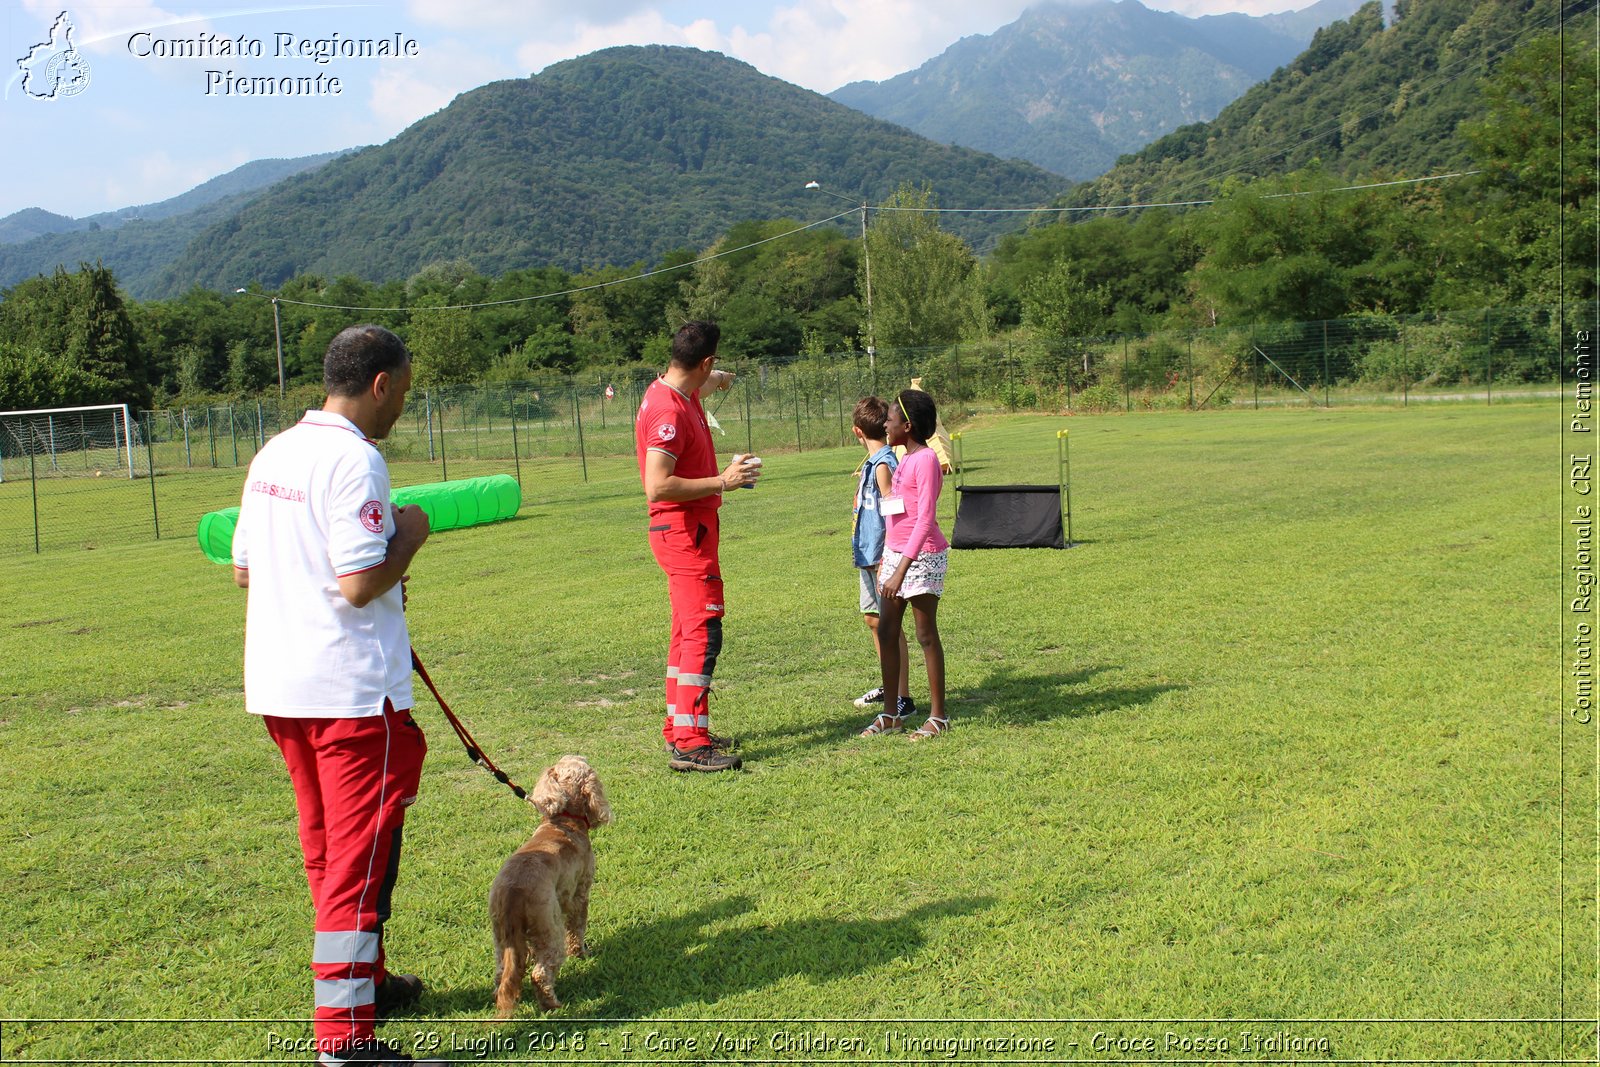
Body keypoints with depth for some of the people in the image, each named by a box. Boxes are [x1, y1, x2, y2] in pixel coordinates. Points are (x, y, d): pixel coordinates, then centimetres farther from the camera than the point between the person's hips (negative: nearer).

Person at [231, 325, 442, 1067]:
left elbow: (243, 568, 15)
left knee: (327, 846, 21)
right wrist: (409, 535, -7)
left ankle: (358, 976, 37)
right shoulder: (354, 461, -17)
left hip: (277, 684, 9)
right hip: (351, 686, -9)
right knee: (361, 855, -1)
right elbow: (361, 585, -23)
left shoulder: (273, 455, 10)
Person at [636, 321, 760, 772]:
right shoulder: (668, 413, -22)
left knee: (689, 631, 17)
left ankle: (679, 726, 26)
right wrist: (722, 482, -26)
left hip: (690, 529, 11)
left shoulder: (679, 392, 9)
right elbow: (657, 486, -29)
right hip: (684, 531, -11)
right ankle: (689, 743, -13)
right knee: (703, 633, -13)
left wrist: (716, 379, 55)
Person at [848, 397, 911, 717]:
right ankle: (889, 687, 29)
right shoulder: (872, 462, 12)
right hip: (867, 555, 10)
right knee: (873, 619, 17)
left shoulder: (882, 465, -16)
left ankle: (903, 697, 0)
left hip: (881, 555, -10)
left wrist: (886, 557, -21)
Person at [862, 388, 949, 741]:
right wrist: (885, 563, 20)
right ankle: (891, 712, 18)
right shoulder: (905, 461, 14)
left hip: (922, 556, -9)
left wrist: (901, 569, -26)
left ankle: (938, 716, 9)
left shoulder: (926, 460, -15)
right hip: (896, 555, 9)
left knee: (926, 635, -1)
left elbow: (925, 519, -21)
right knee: (886, 632, 9)